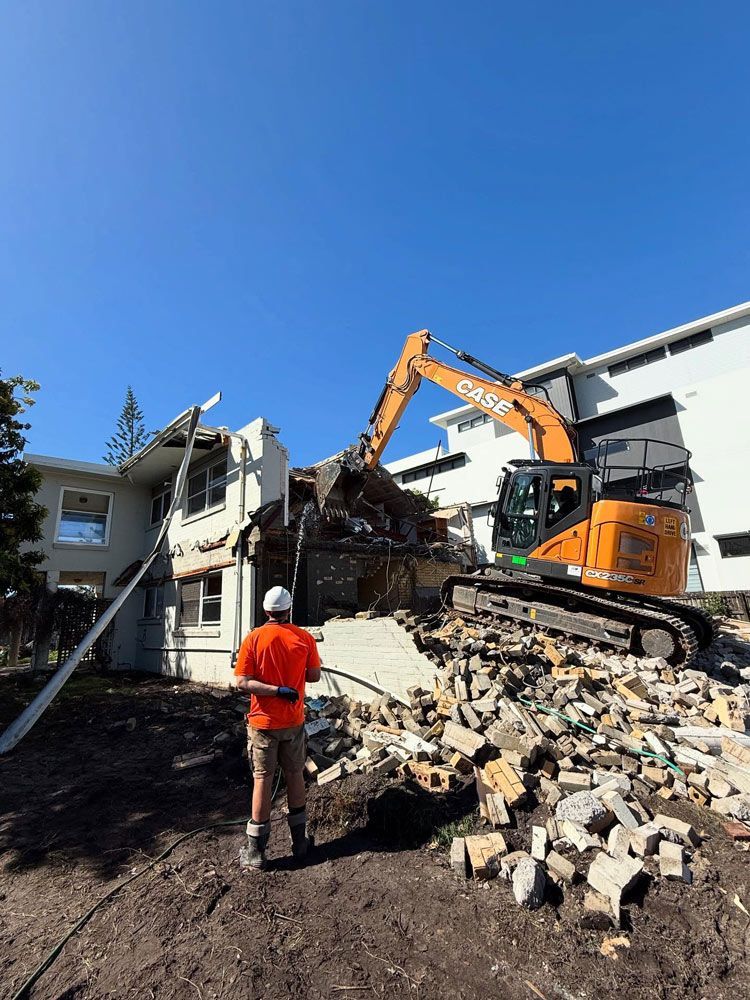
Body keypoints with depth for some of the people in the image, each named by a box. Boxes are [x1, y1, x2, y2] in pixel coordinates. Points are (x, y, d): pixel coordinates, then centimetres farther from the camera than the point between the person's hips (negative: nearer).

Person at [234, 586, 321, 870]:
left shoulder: (253, 638, -11)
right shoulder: (304, 638, -9)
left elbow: (242, 682, -17)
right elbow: (314, 675, -2)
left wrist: (277, 690, -17)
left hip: (262, 722, -1)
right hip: (294, 721, 2)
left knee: (262, 780, 9)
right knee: (295, 776, 15)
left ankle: (256, 851, 19)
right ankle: (300, 842, 28)